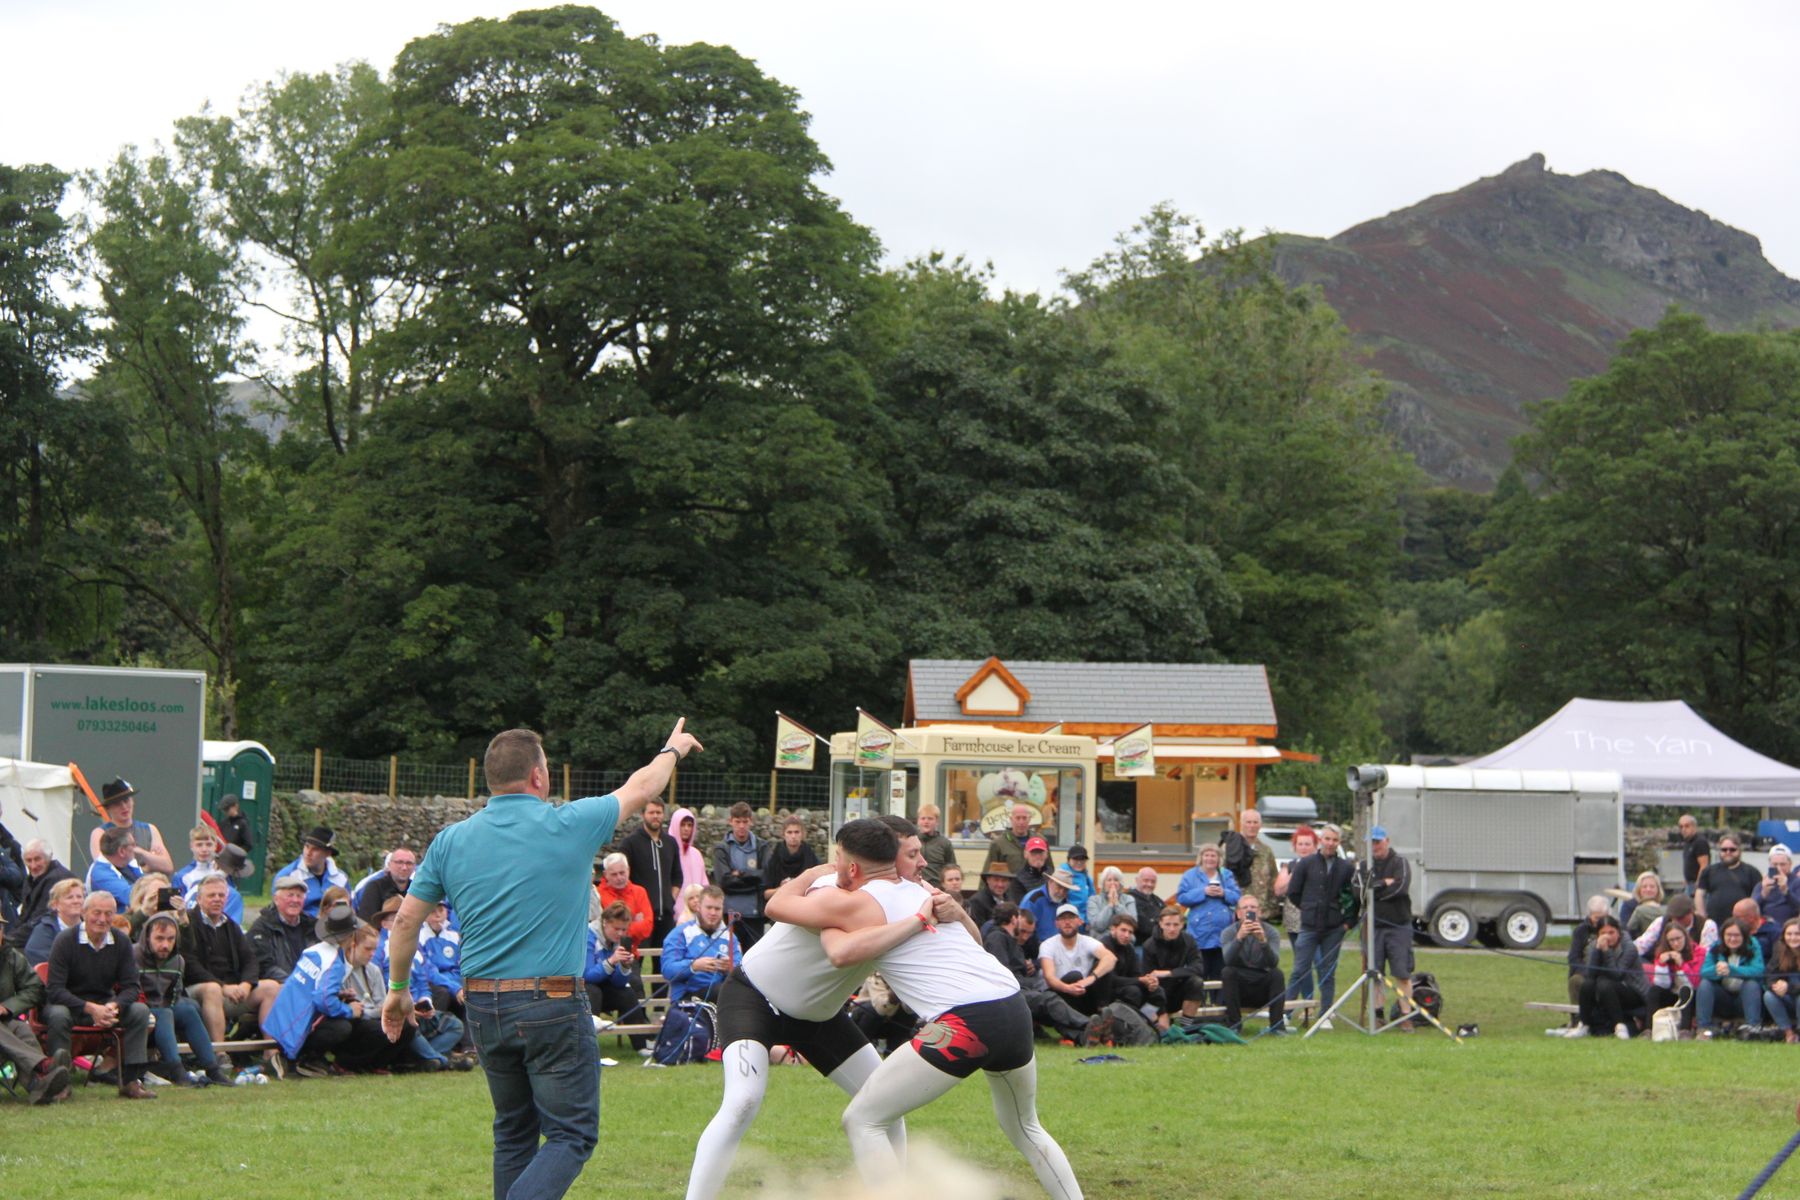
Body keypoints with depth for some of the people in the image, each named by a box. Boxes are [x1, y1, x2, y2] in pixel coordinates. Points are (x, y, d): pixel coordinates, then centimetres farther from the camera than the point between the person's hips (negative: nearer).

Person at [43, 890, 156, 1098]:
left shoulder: (121, 942, -2)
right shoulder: (65, 940, -13)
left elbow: (131, 987, -4)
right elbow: (54, 989, -19)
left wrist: (114, 1006, -27)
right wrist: (90, 1008, -32)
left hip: (105, 1005, 4)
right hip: (69, 1004, -4)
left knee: (140, 1011, -21)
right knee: (58, 1015, -37)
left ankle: (131, 1081, -18)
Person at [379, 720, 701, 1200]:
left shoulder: (451, 841, 3)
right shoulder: (569, 825, -6)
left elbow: (406, 920, 6)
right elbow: (638, 789, 11)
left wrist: (398, 989, 20)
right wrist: (673, 749, 30)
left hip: (483, 1009, 5)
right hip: (552, 1005, -5)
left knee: (514, 1134, 18)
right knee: (572, 1135, -2)